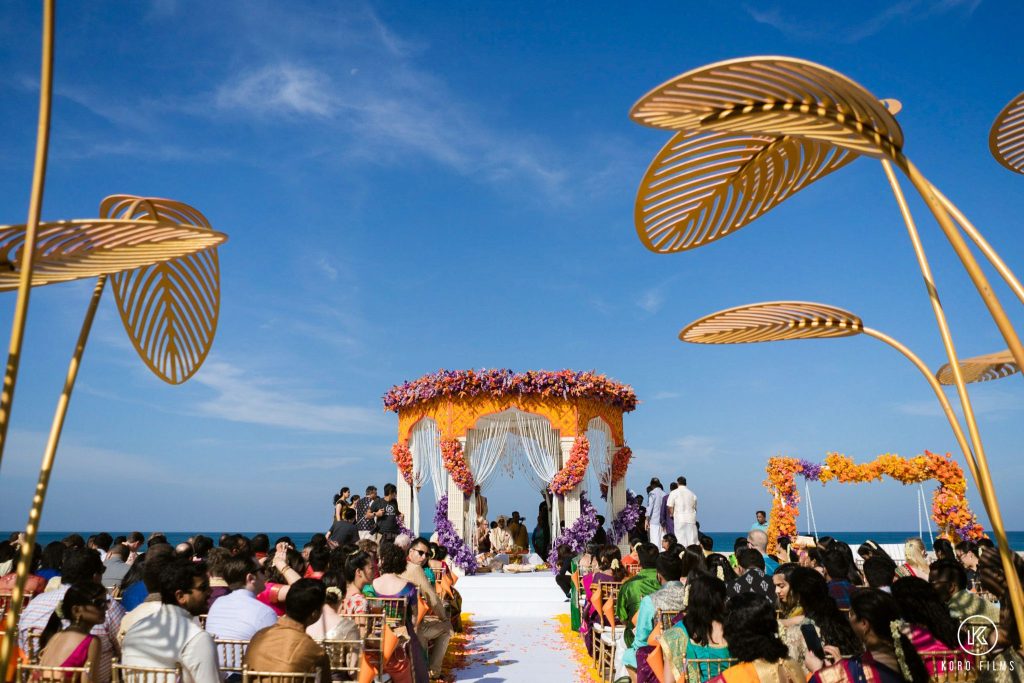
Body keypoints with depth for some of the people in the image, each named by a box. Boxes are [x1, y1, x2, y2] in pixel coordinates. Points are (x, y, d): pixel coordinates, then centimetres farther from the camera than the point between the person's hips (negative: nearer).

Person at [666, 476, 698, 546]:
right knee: (692, 541, 4)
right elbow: (695, 508, 14)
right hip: (691, 519, 3)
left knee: (681, 541, -2)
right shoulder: (692, 494, 11)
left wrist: (672, 515, 13)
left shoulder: (674, 493, 0)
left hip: (679, 519, -3)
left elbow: (670, 507, -3)